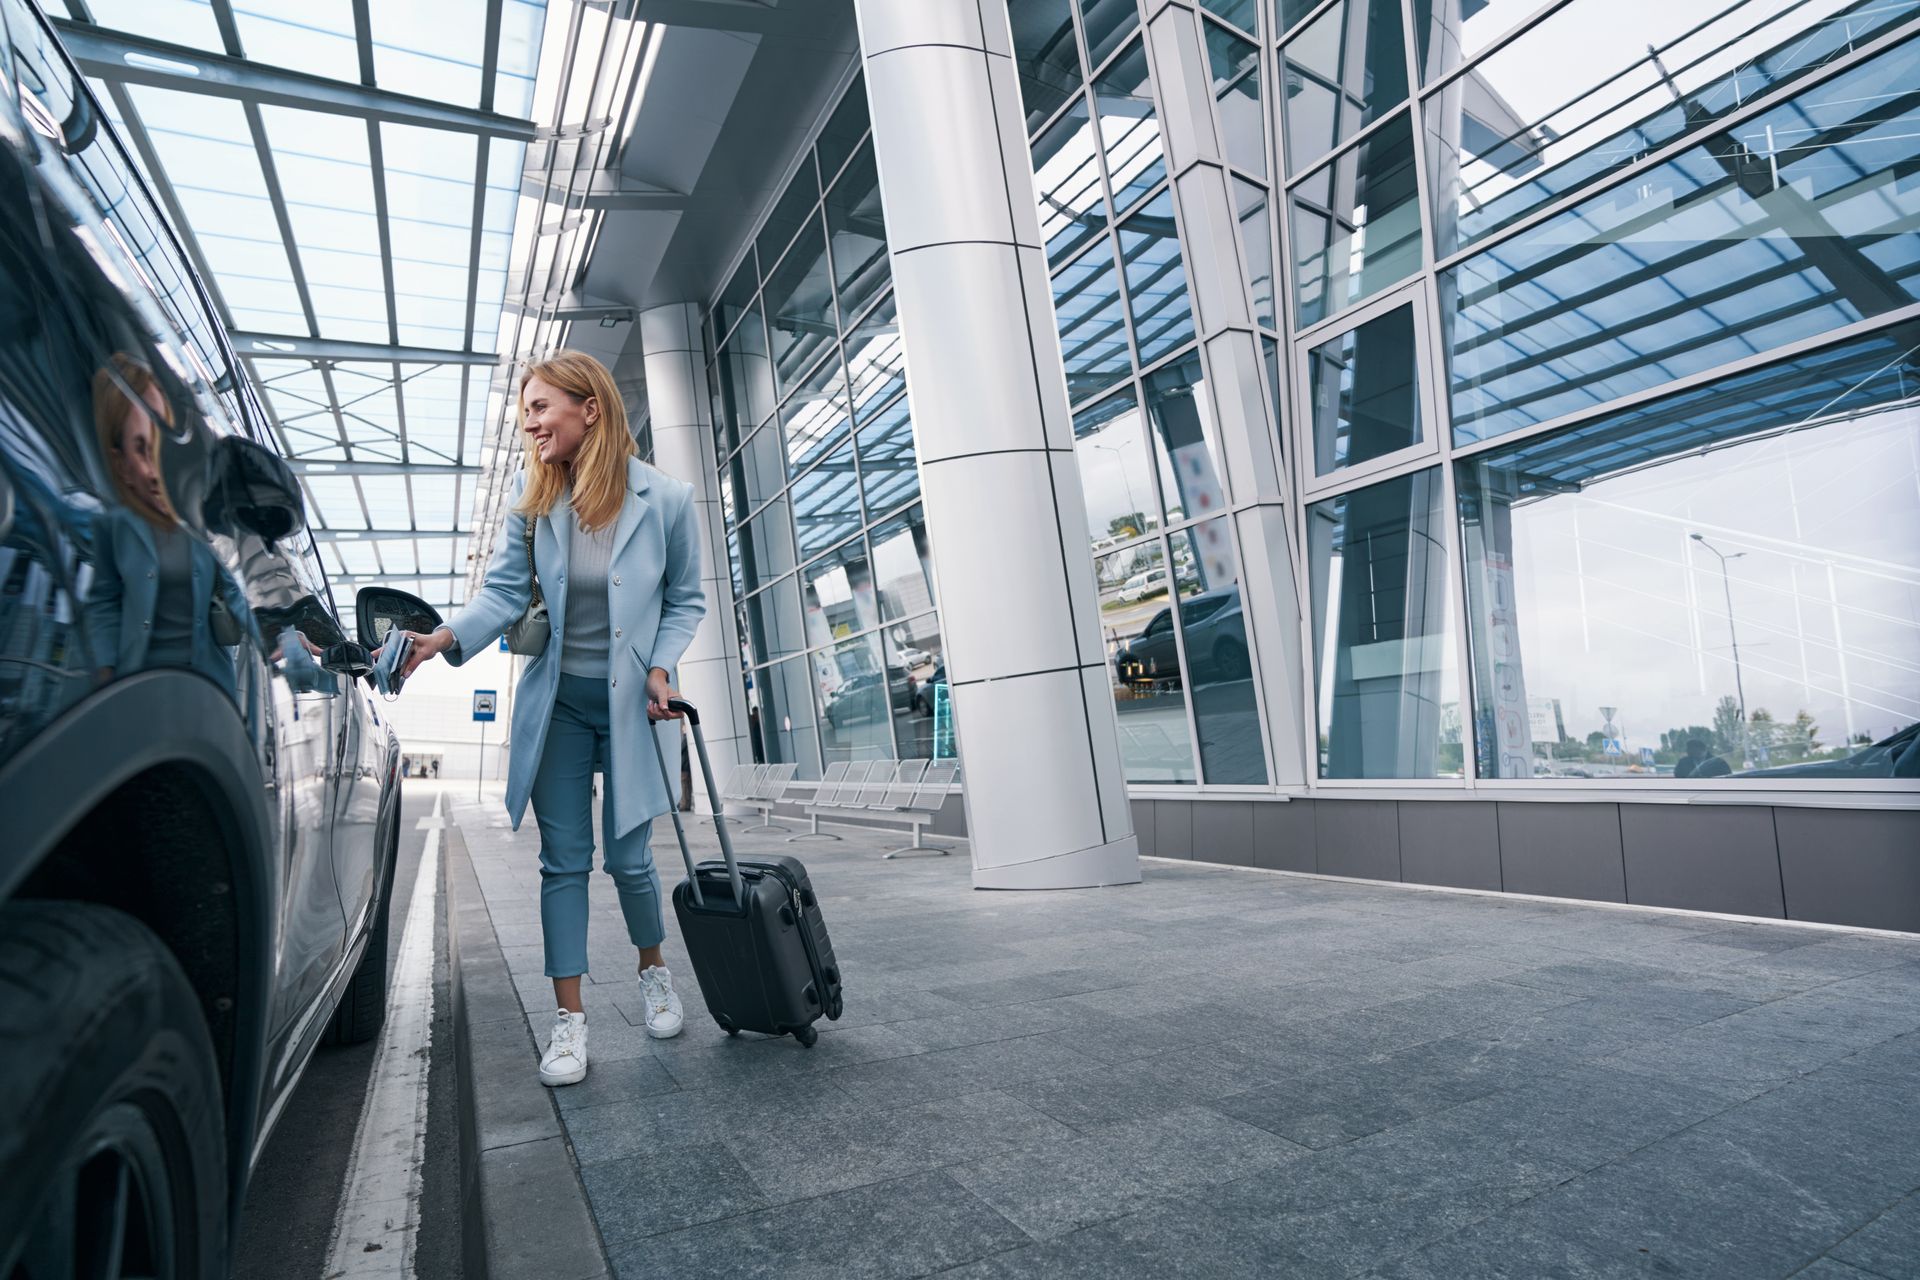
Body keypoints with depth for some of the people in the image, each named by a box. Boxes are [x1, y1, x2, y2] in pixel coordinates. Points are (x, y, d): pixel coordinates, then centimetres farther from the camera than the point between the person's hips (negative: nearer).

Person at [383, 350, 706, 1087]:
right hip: (556, 698, 2)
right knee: (563, 859, 3)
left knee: (627, 856, 2)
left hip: (629, 700, -2)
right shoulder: (532, 500, -3)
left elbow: (686, 599, 1)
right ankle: (569, 1019, 13)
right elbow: (504, 593, -4)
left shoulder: (665, 499, -10)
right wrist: (442, 638, -21)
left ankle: (654, 972, 31)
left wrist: (660, 666, -13)